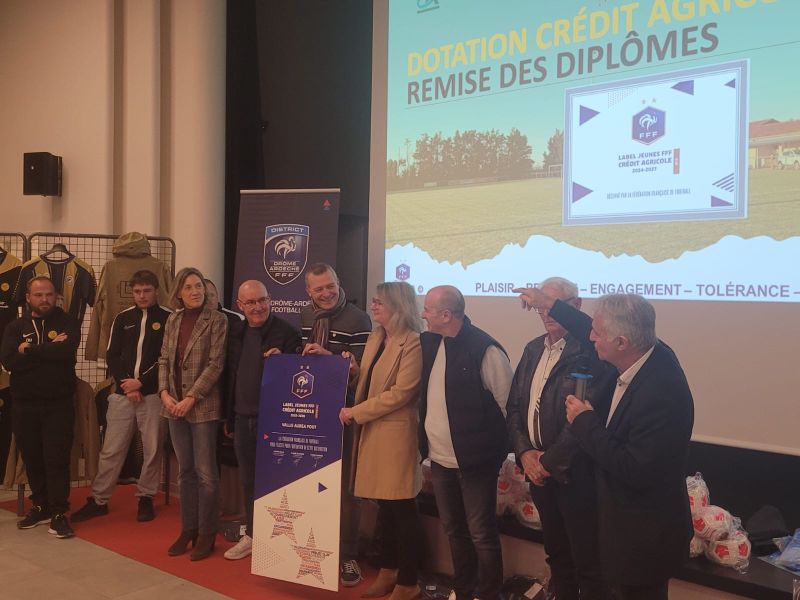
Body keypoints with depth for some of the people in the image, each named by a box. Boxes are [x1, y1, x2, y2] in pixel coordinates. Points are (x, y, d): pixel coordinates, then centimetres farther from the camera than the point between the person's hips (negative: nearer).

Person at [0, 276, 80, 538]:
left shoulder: (68, 323, -1)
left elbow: (66, 351, -22)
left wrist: (29, 350, -12)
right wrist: (49, 351, -16)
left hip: (59, 404, -3)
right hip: (25, 405, 3)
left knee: (56, 459, -4)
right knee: (32, 458, 12)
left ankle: (59, 512, 4)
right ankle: (40, 506, 27)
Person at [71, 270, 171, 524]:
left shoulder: (169, 318, -1)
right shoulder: (122, 318, 10)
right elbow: (112, 356, 8)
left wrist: (141, 382, -11)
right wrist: (125, 384, -6)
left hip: (153, 394, -2)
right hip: (122, 393, 3)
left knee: (152, 450, 4)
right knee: (111, 450, 6)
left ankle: (146, 498, 19)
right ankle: (98, 500, 18)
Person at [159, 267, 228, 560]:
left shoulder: (216, 320, -6)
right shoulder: (173, 319, 10)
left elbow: (215, 364, -11)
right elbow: (164, 359, 10)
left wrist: (191, 398, -14)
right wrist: (165, 393, -4)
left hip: (202, 405, -5)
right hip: (174, 405, 5)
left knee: (205, 471, 0)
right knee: (185, 470, 13)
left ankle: (206, 533, 13)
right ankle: (188, 529, 24)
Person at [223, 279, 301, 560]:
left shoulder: (286, 333, -10)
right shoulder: (237, 334, 9)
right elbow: (230, 376, 15)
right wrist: (229, 417, 16)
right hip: (242, 419, 6)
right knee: (248, 481, 15)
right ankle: (251, 535, 30)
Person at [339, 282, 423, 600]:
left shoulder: (412, 343, -14)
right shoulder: (375, 338, 13)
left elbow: (400, 393, -19)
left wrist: (356, 412, -15)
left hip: (395, 433, -8)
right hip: (371, 431, 8)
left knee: (402, 509, 3)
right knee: (384, 506, 17)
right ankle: (388, 571, 32)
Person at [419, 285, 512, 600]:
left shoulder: (485, 349, -17)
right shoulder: (429, 342, 3)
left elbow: (506, 403, -12)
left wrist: (486, 444, -6)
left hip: (473, 460, -7)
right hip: (440, 459, 7)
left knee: (481, 534, 5)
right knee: (454, 529, 20)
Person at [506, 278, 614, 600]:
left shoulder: (592, 351, -15)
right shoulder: (533, 349, 9)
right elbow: (515, 405, 10)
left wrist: (550, 461, -16)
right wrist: (525, 452, -3)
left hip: (575, 472, -7)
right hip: (538, 469, 7)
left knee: (587, 562, 6)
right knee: (556, 554, 21)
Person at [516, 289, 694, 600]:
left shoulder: (662, 394, -33)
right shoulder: (648, 354, -8)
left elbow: (636, 472, -31)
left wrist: (585, 422, -22)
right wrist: (550, 304, 19)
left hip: (645, 536, -8)